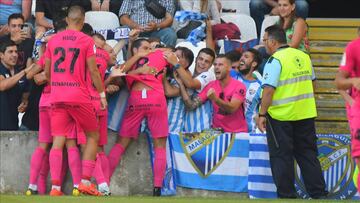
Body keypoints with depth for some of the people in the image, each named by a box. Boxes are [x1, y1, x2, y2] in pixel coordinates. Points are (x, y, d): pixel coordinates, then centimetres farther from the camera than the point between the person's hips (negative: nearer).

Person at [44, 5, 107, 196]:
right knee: (92, 136, 12)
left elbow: (47, 71, 14)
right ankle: (85, 181, 2)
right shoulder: (86, 41, -4)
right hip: (79, 96, -3)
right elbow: (93, 71, -6)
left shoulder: (53, 40, 9)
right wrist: (102, 94, 4)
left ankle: (55, 186, -9)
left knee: (58, 141, 1)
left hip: (57, 97, 3)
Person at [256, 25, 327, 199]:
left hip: (280, 116, -6)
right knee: (308, 154, 13)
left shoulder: (275, 61, -15)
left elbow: (269, 90, -20)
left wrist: (262, 114, -17)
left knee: (281, 157, 4)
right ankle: (318, 193, 12)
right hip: (306, 115, 6)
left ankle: (286, 194, 5)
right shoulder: (304, 57, 7)